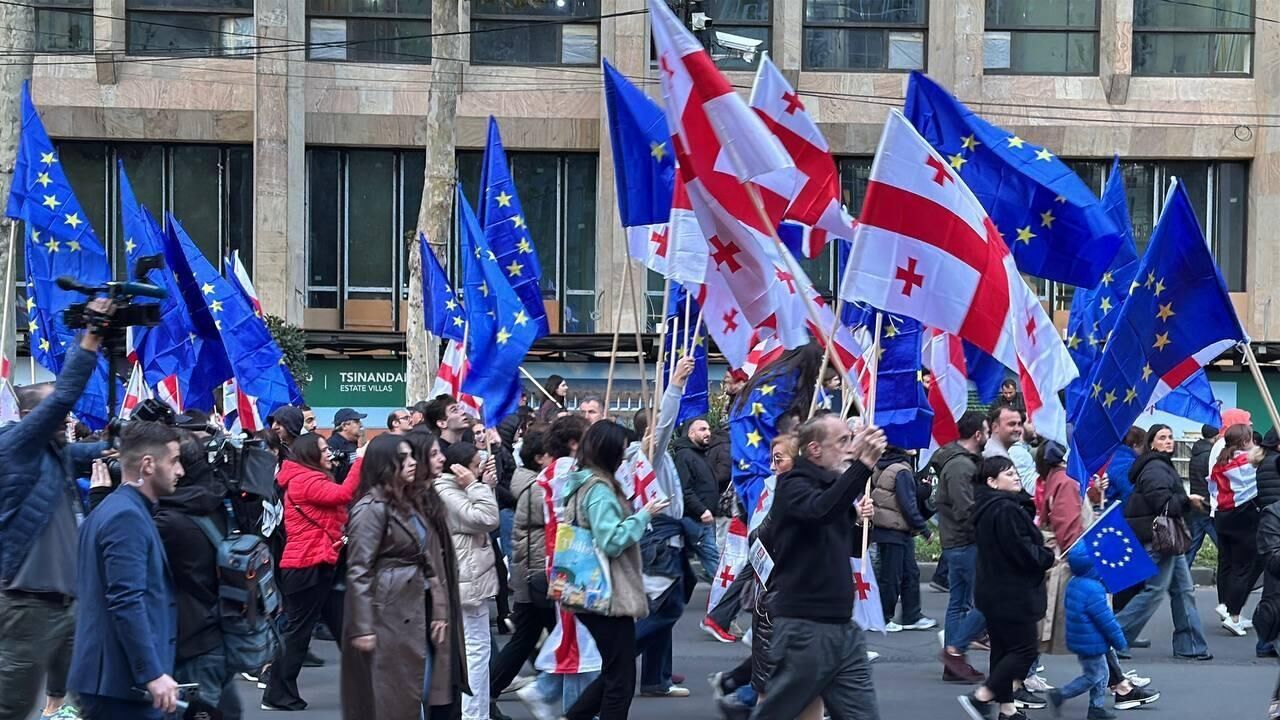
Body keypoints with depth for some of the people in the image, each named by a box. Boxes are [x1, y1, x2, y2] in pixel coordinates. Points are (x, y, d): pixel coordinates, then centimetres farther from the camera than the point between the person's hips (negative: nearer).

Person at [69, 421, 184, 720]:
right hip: (124, 679, -10)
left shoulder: (110, 509, 18)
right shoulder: (128, 517, -15)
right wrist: (152, 673, -24)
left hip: (108, 674, 10)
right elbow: (127, 603, -23)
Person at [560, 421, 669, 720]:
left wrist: (638, 512, 16)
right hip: (610, 595, -10)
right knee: (621, 679, -2)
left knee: (613, 673, 17)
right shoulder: (599, 489, -17)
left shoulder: (583, 484, 13)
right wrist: (644, 514, -16)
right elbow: (612, 541, -24)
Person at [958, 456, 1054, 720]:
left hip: (994, 593, 10)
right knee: (1025, 649, -4)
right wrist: (1049, 557, -6)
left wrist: (1041, 552, 11)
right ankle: (981, 697, -7)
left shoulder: (987, 508, 11)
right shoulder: (1006, 510, -21)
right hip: (1012, 594, -10)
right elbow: (1023, 551, -23)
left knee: (1003, 648, 13)